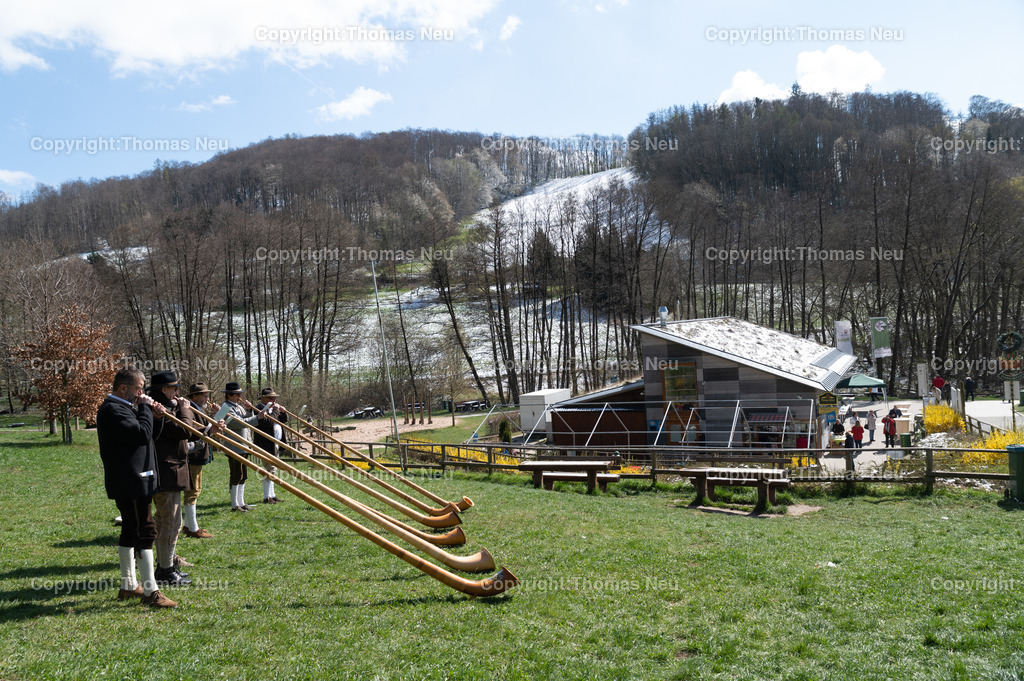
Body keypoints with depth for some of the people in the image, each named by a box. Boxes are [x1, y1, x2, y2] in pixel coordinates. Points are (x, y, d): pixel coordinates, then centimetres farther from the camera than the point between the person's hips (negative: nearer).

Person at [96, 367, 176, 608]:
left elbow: (151, 434, 20)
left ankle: (128, 586, 25)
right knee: (146, 532, -10)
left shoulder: (126, 407, 17)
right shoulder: (112, 410, -16)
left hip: (134, 482, 11)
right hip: (130, 482, -11)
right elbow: (142, 434, -25)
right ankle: (151, 591, -9)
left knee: (130, 531, 16)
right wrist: (145, 408, -13)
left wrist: (156, 417, 1)